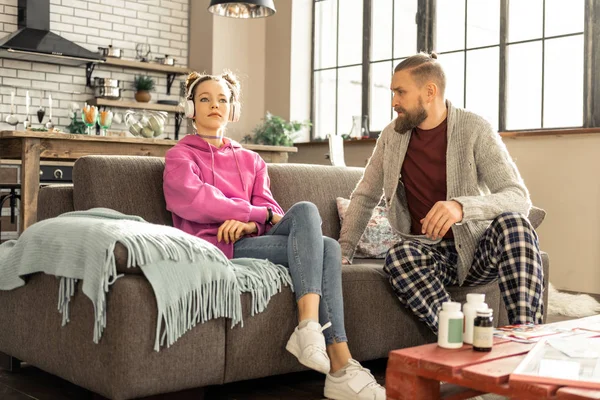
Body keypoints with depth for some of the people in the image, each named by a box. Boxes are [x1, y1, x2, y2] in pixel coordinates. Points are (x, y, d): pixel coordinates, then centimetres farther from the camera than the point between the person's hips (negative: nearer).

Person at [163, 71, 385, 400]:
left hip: (249, 240, 5)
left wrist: (249, 224, -13)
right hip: (214, 246, -5)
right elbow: (195, 201, -6)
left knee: (328, 249, -25)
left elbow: (270, 209, 13)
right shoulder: (180, 157, 15)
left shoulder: (250, 160, 29)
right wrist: (262, 214, -9)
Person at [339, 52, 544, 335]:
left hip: (476, 247, -2)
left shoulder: (474, 129, -9)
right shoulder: (392, 135, 4)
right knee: (399, 256, -33)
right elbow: (365, 197, 14)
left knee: (512, 224, -34)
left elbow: (518, 198, -19)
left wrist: (461, 206, -38)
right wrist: (343, 253, 2)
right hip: (428, 251, 2)